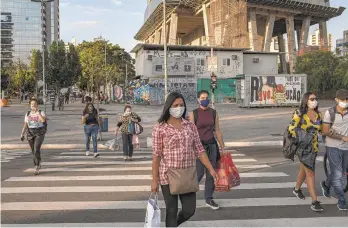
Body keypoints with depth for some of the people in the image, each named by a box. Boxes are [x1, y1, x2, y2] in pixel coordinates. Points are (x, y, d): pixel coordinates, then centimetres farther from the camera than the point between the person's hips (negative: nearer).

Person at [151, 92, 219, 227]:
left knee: (189, 210, 9)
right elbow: (156, 155, -6)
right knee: (171, 211, 6)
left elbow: (199, 150, 6)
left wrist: (211, 169, -1)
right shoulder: (160, 128, -6)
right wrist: (154, 179, -7)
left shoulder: (190, 126, 4)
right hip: (168, 175, -3)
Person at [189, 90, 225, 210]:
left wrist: (223, 147, 9)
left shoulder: (214, 113, 5)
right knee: (199, 173, -5)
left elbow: (218, 131, 8)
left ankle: (209, 199, 20)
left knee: (211, 173, 6)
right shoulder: (193, 113, -5)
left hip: (211, 145, 4)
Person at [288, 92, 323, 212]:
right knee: (310, 173, -9)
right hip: (303, 147, -6)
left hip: (314, 146, 6)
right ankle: (314, 202, -6)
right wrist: (300, 138, -16)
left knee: (304, 169, 21)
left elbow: (321, 129, 16)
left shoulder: (318, 114, 6)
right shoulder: (299, 113, -10)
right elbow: (291, 128, -10)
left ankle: (297, 189, 45)